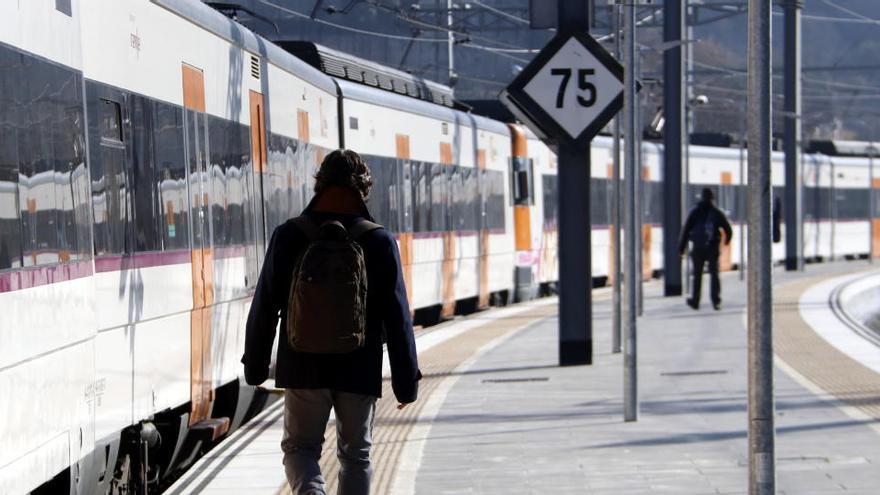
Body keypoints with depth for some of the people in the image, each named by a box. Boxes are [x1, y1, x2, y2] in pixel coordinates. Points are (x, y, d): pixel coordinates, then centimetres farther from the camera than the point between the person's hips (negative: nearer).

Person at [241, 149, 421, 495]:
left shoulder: (288, 236, -3)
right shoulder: (380, 242, -4)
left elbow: (265, 307, 0)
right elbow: (397, 317, -4)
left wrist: (255, 363, 11)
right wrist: (407, 379, 2)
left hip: (302, 368, 0)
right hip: (360, 371, 0)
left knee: (300, 446, 12)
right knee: (355, 454, 14)